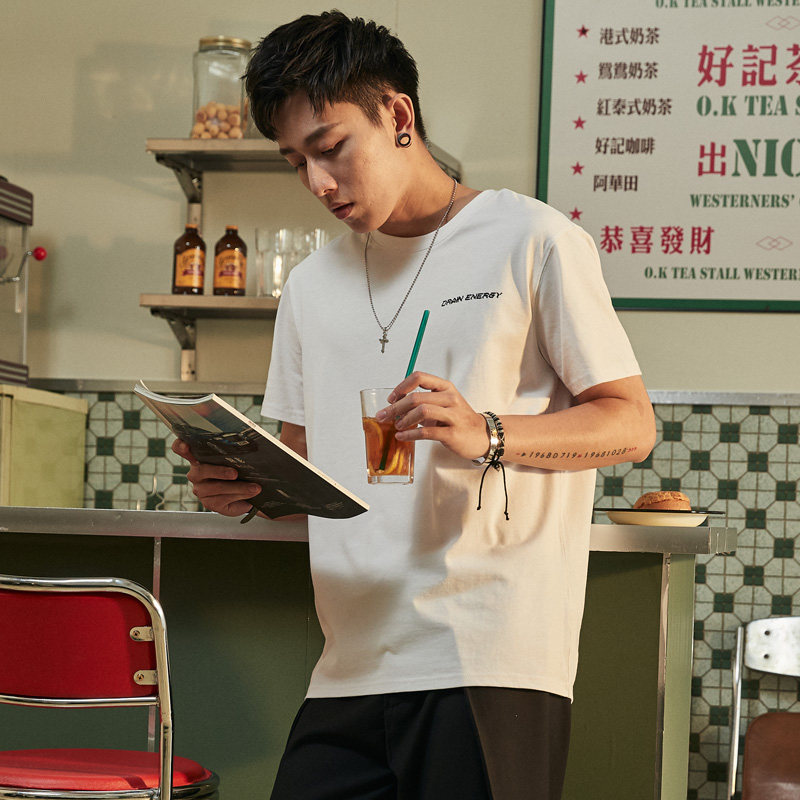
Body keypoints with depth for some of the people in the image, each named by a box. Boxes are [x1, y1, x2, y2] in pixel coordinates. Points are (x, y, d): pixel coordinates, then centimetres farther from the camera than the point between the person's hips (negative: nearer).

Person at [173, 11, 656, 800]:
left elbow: (630, 424, -1)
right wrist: (245, 485, 0)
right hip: (352, 668, 5)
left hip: (491, 665, -5)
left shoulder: (531, 241, 0)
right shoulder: (312, 285, 19)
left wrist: (484, 434, -17)